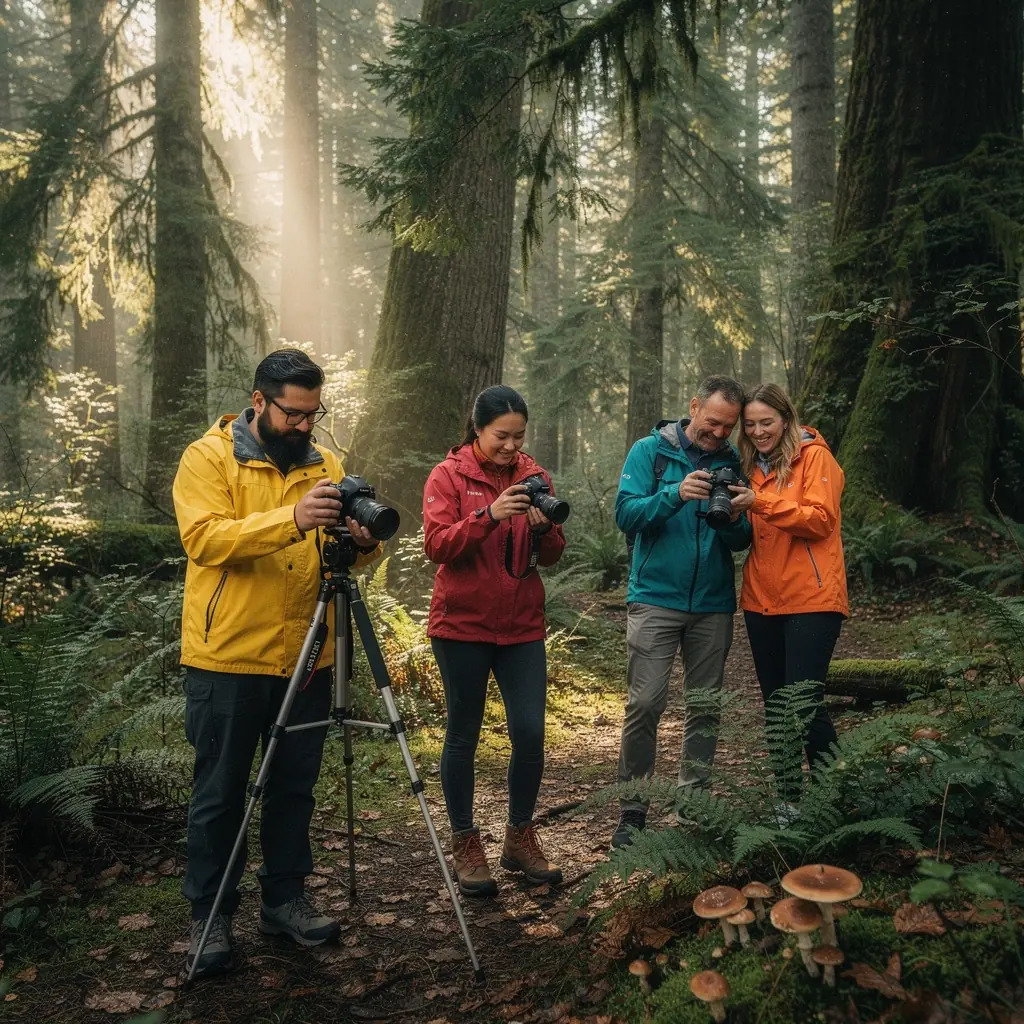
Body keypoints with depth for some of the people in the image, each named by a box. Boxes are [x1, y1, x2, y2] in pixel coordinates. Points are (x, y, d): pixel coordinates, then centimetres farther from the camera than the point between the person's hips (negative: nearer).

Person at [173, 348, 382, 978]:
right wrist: (292, 518, -31)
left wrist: (362, 540, -17)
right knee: (221, 793, 7)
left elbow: (350, 554, 8)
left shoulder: (325, 463, 9)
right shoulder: (208, 458, -5)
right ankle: (210, 917, 21)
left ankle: (286, 898, 30)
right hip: (228, 658, -4)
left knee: (295, 786, 14)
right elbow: (204, 538, -20)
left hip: (306, 658, 5)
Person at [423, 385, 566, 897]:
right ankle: (465, 845, 22)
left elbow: (552, 556, 6)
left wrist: (544, 529, -16)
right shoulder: (449, 475, -3)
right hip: (462, 624, -3)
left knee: (530, 733, 0)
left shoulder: (533, 476, 7)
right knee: (463, 735, 6)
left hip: (522, 624, 3)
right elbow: (437, 545, -14)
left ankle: (520, 838, 21)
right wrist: (489, 515, -27)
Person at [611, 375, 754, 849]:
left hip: (713, 602, 4)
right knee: (645, 704, -8)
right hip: (656, 597, -3)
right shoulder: (650, 451, 0)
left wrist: (734, 520, -16)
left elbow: (742, 542, 7)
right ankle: (632, 810, 3)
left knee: (706, 706, 8)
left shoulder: (731, 463, 9)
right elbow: (626, 513, -11)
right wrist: (675, 495, -25)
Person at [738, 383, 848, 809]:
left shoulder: (814, 455, -4)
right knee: (775, 706, 11)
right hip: (762, 600, 7)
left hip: (811, 599, -6)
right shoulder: (753, 465, 15)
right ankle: (787, 799, 22)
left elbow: (821, 519, -15)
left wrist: (760, 503, -24)